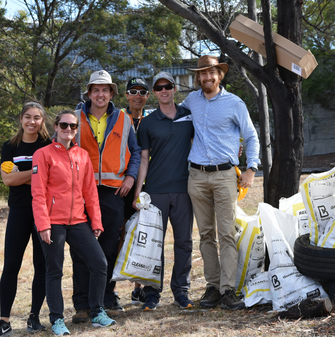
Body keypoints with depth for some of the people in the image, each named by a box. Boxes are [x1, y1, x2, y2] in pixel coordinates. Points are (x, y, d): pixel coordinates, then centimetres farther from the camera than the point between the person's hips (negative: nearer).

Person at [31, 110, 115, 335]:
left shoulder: (83, 155, 12)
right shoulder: (43, 154, -3)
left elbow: (90, 191, 13)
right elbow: (38, 193, -8)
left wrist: (96, 222, 9)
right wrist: (43, 225, -15)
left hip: (78, 222, 5)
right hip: (53, 223, -5)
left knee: (100, 263, -1)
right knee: (55, 272, 2)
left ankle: (97, 313, 14)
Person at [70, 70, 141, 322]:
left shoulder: (123, 120, 12)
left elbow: (135, 151, 17)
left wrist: (130, 176, 3)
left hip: (113, 190, 1)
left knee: (110, 248, 5)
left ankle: (108, 298, 17)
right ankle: (82, 304, 2)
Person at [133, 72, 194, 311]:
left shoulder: (189, 116, 9)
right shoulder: (148, 123, 5)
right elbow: (144, 157, 5)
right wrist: (138, 190, -1)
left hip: (183, 188, 1)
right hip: (156, 190, -1)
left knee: (184, 241, 5)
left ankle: (181, 290, 15)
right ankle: (152, 293, 9)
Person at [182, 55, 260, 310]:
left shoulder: (235, 103, 1)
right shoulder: (192, 100, 11)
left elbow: (251, 137, 7)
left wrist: (251, 168, -2)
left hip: (224, 175, -3)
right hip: (197, 176, 3)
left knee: (227, 234, -8)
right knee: (206, 234, 5)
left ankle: (228, 290, -8)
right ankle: (212, 286, 12)